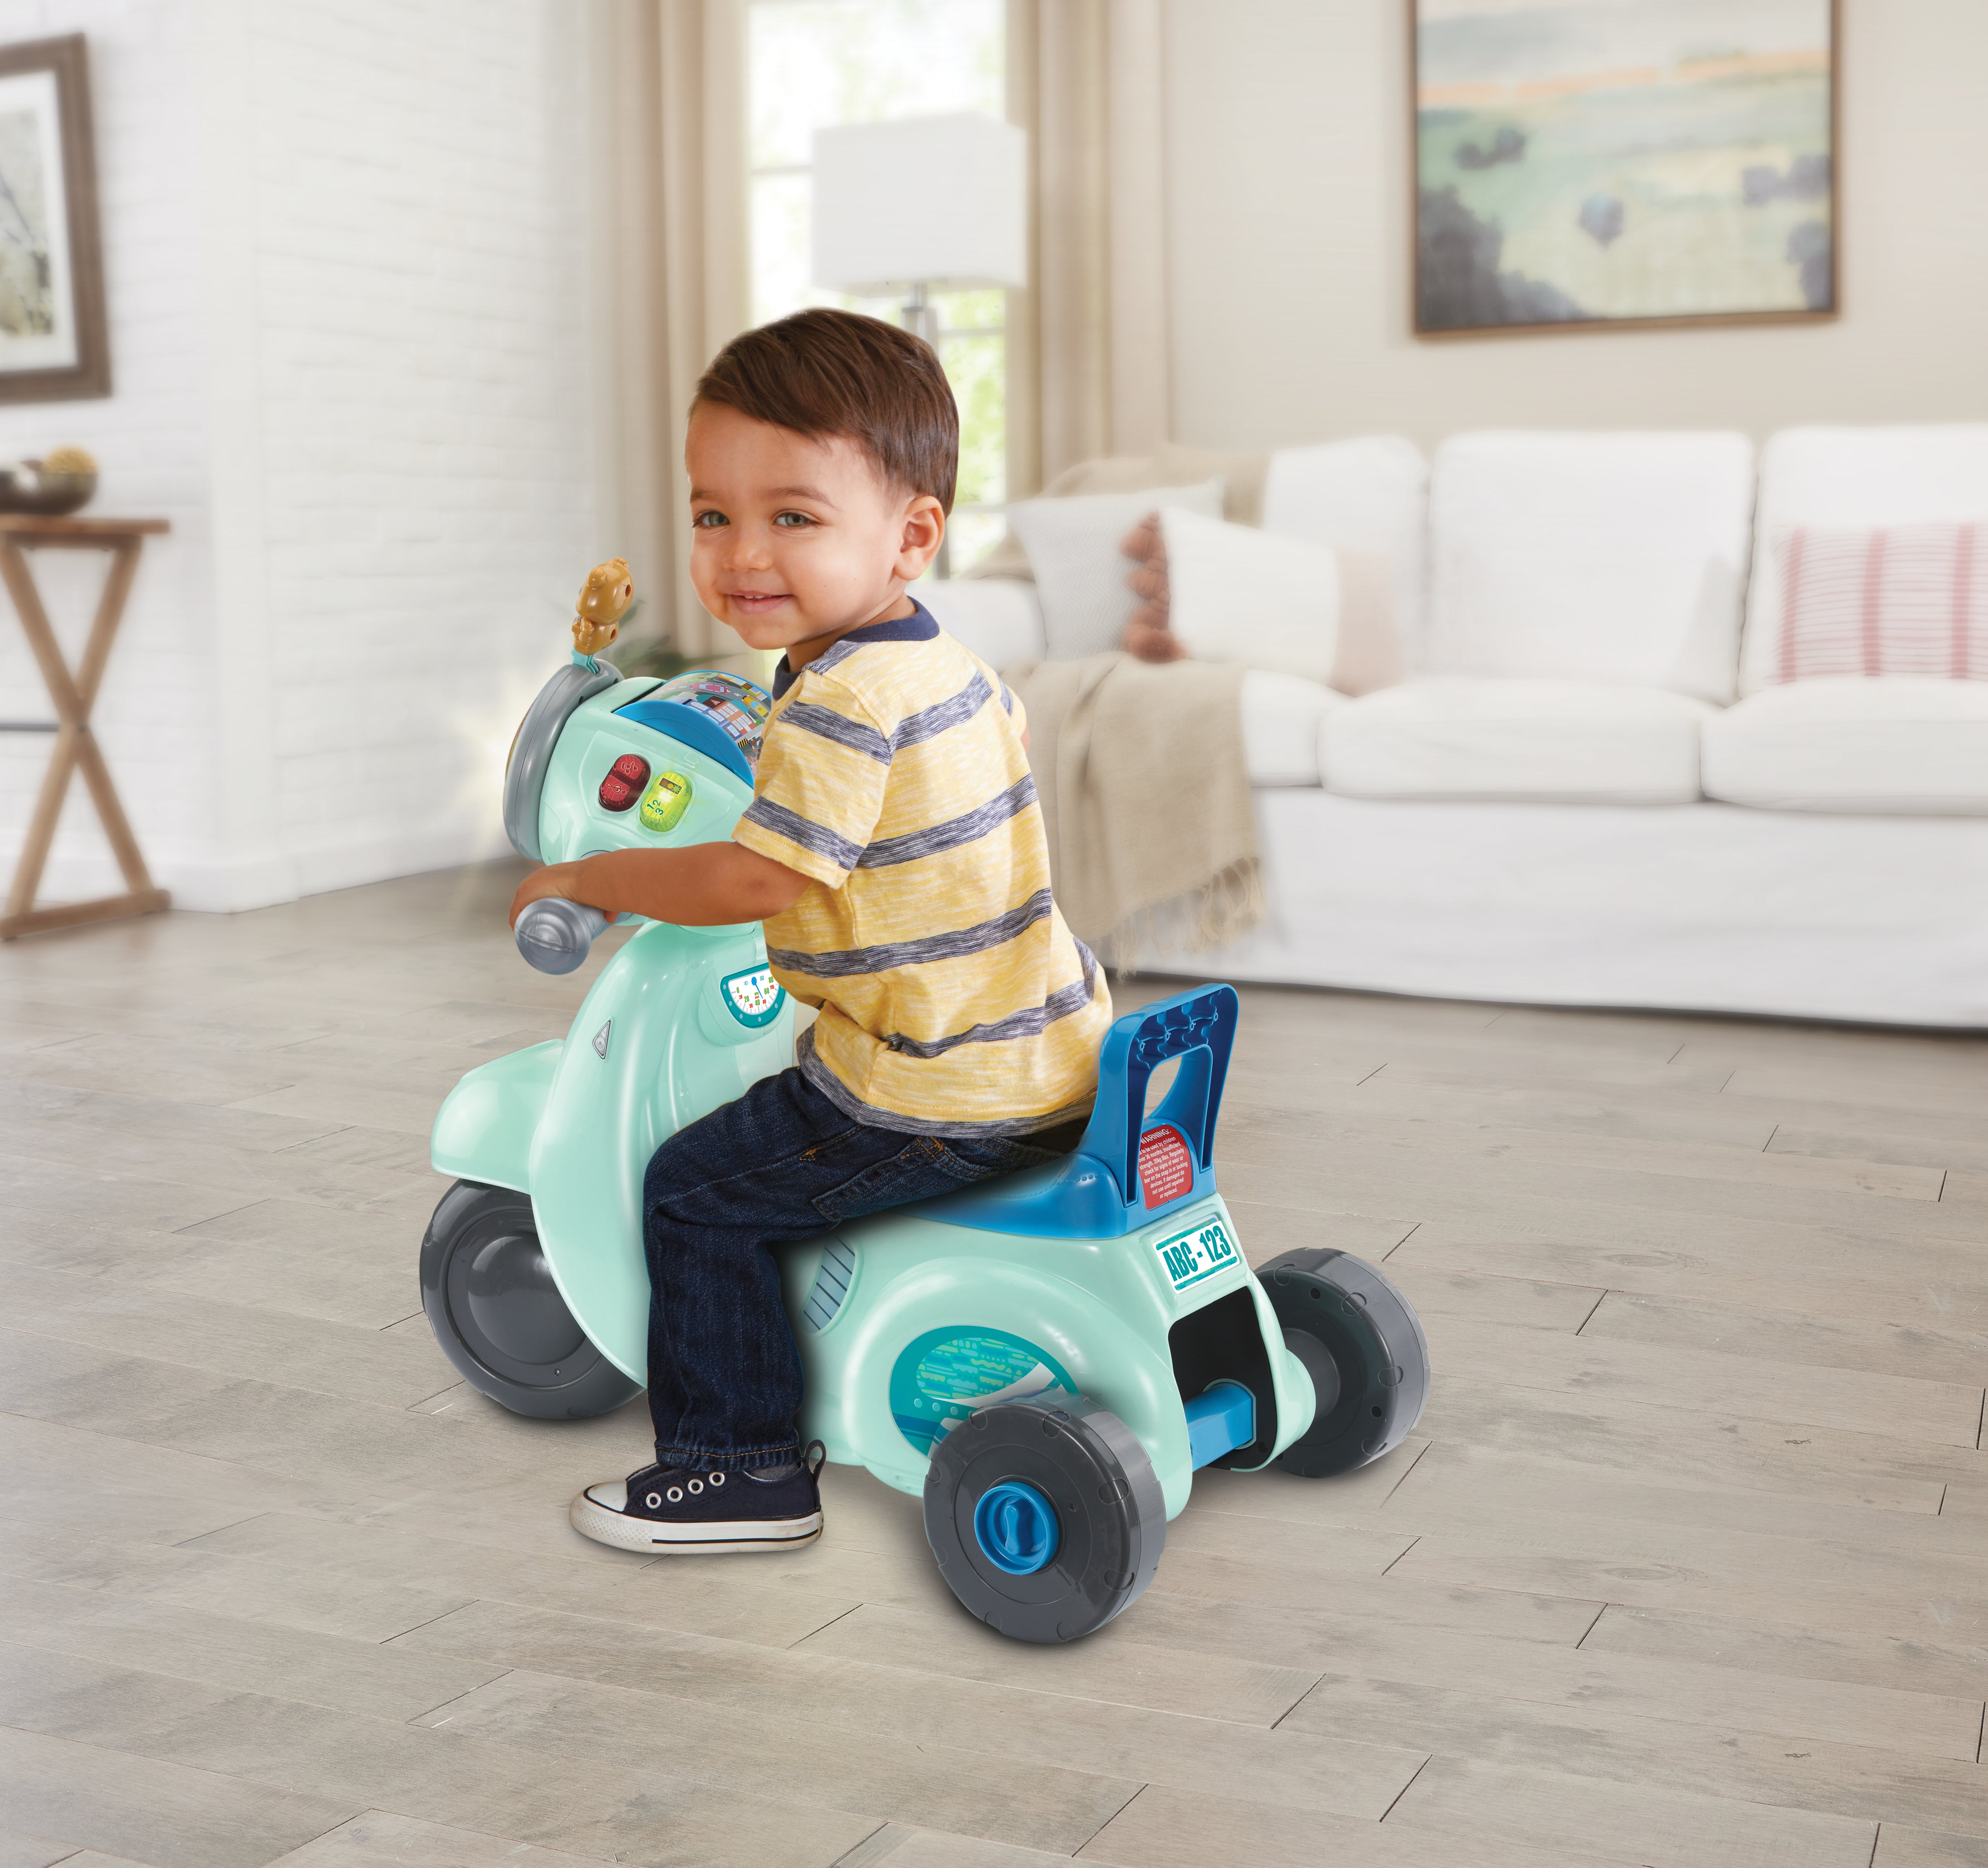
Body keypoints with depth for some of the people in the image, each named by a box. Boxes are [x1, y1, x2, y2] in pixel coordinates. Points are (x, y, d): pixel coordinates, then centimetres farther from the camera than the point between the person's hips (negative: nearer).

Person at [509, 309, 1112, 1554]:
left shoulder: (841, 700, -21)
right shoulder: (959, 668, 8)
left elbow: (755, 881, -23)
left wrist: (590, 879, -8)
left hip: (940, 1103, -10)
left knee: (697, 1193, 2)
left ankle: (745, 1466, 10)